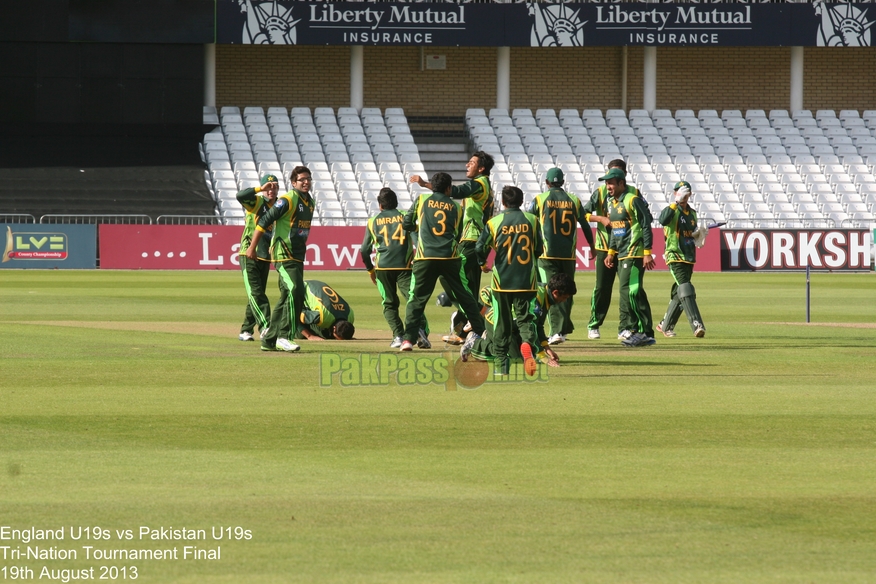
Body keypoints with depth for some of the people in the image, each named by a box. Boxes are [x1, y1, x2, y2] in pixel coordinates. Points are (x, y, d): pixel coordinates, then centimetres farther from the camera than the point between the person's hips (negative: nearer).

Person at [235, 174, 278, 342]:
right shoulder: (256, 201, -5)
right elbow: (240, 196, -25)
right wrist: (261, 189, -28)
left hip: (265, 257, 6)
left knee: (257, 294, 8)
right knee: (255, 293, -14)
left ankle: (246, 330, 14)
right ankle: (265, 326, -24)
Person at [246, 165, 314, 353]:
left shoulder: (310, 202, 13)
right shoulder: (287, 200, -13)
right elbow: (264, 222, -13)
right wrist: (252, 247, -13)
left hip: (298, 255, 9)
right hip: (283, 254, -9)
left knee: (286, 297, 11)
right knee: (295, 291, -20)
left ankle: (269, 340, 18)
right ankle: (283, 337, -19)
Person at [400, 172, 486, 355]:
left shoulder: (421, 200, 9)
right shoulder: (456, 207, 12)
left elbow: (406, 225, 12)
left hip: (425, 257, -1)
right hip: (450, 257, 1)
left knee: (416, 299, 5)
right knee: (465, 296, 10)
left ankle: (409, 338, -3)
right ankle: (478, 331, 6)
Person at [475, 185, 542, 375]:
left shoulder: (495, 222, -4)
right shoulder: (531, 220, 0)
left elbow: (480, 247, -10)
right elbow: (539, 248, 4)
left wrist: (482, 264, 10)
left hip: (502, 279, 0)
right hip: (526, 280, 0)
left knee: (502, 322, 9)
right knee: (524, 317, 6)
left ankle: (501, 364, 12)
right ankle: (528, 343, -25)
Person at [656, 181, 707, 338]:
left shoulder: (692, 213, 15)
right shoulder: (672, 210, -6)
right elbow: (663, 220, -30)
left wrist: (700, 233, 2)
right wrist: (676, 202, -28)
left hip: (689, 257, 8)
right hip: (675, 256, -8)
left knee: (679, 294, 13)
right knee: (685, 290, -18)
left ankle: (666, 325, 25)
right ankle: (696, 325, -27)